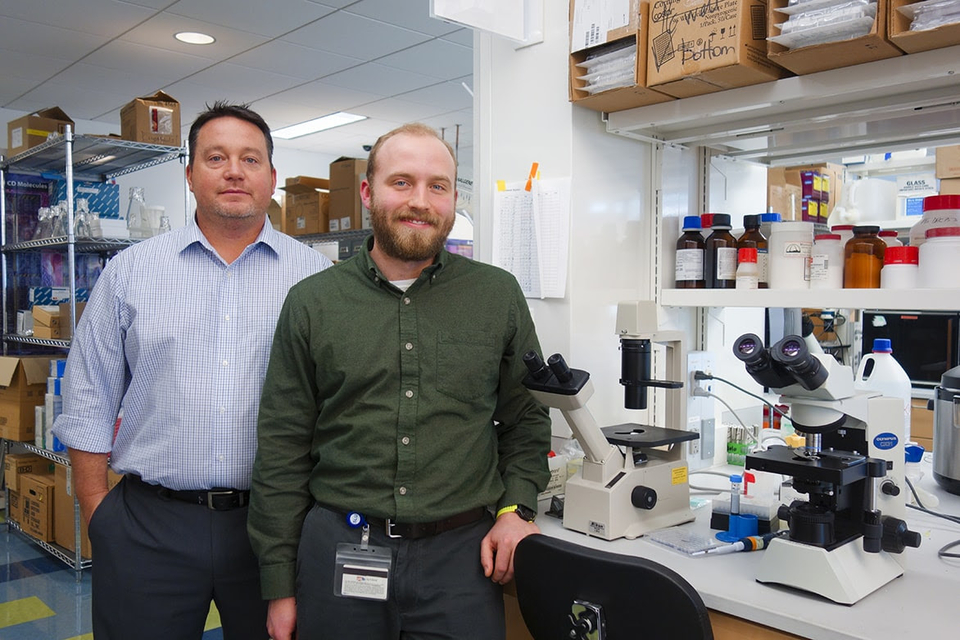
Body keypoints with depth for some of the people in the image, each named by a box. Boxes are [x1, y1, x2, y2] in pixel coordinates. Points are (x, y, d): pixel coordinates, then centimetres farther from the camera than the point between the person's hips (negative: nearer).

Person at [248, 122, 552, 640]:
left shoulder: (499, 296, 2)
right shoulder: (311, 302, 1)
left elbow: (527, 419, 11)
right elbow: (282, 449, 2)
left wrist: (516, 508, -4)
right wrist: (279, 587, 1)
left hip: (462, 555, 0)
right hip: (337, 551, 1)